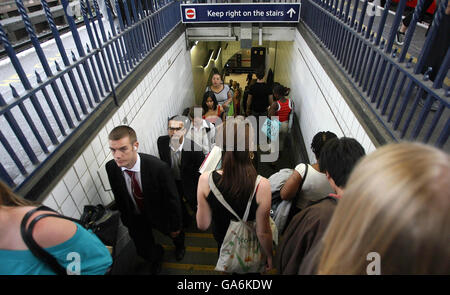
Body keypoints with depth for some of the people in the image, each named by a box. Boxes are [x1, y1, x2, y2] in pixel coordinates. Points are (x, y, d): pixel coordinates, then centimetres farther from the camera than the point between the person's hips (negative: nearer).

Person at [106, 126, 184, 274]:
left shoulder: (158, 167, -36)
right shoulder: (111, 168, -22)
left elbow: (172, 199, -23)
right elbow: (118, 197, -3)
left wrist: (176, 226, -12)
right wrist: (126, 219, 9)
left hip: (159, 215, -2)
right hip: (135, 218, 2)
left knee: (174, 233, 28)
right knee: (143, 250, 19)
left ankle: (179, 244, 67)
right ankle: (156, 256, 58)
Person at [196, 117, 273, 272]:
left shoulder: (205, 179, -29)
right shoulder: (262, 185, -34)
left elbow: (202, 225, -16)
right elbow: (263, 232, -21)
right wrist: (269, 256, -2)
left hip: (222, 243, 1)